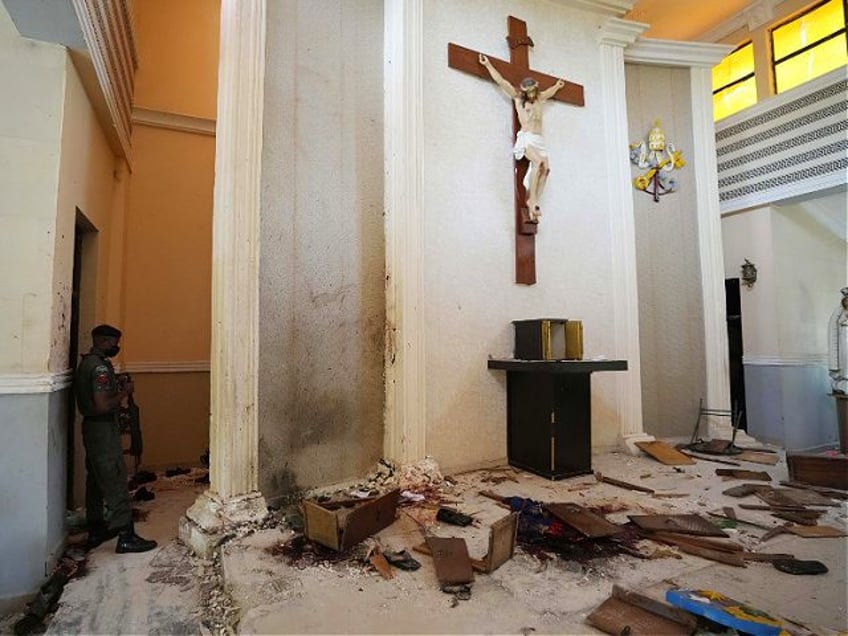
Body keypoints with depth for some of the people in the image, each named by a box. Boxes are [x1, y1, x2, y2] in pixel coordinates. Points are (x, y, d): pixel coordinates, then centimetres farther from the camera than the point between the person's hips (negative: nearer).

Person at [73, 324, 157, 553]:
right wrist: (125, 391, -12)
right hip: (104, 429, -10)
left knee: (96, 479, 17)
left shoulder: (86, 363, 11)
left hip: (91, 426, 10)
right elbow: (103, 405, -26)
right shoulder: (100, 367, -20)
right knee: (115, 481, -6)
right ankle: (125, 537, -2)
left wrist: (115, 383, 10)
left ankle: (95, 530, 28)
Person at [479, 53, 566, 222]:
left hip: (539, 140, 6)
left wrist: (557, 86, 64)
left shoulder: (539, 99, 24)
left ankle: (533, 205, -23)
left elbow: (549, 92, 48)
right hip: (526, 138, -5)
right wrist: (488, 65, 9)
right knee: (539, 162, -31)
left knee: (546, 168, -18)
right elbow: (501, 81, 9)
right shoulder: (518, 98, 10)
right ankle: (532, 199, -28)